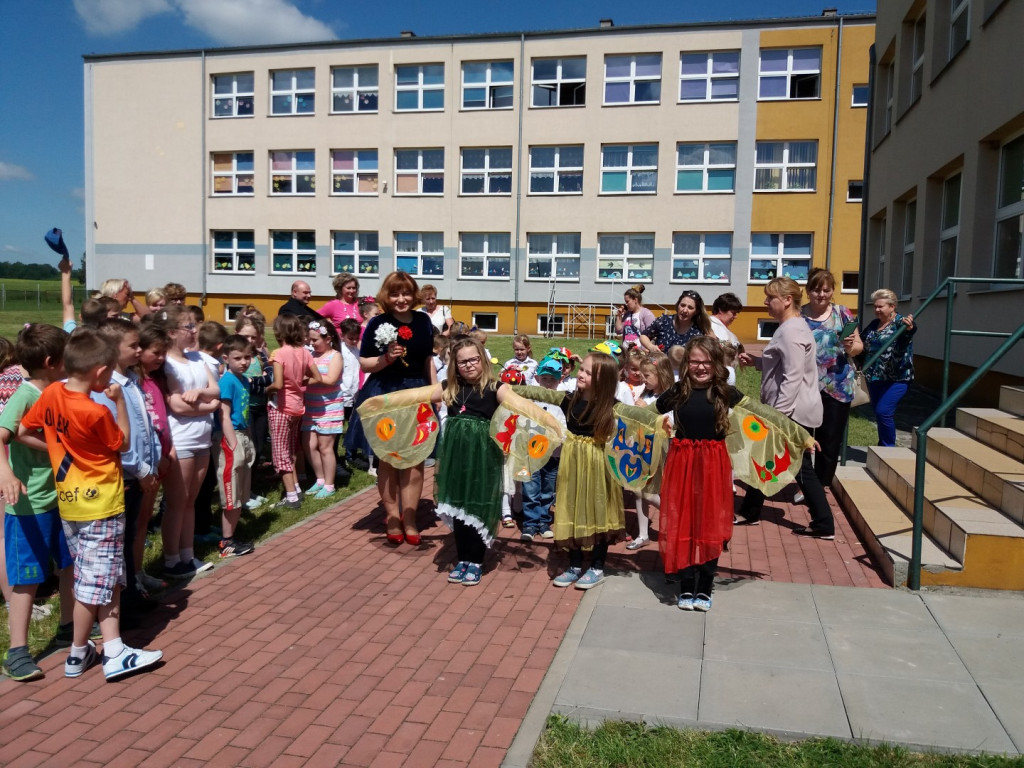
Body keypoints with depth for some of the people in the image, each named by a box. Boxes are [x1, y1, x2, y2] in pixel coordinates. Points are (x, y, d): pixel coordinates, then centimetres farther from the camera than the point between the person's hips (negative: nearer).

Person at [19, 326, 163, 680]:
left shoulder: (50, 393, -3)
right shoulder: (96, 412, -23)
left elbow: (21, 430, 6)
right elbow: (123, 443, -7)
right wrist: (119, 401, -7)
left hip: (70, 502, 8)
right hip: (100, 504, -8)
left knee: (108, 581, 15)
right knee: (96, 584, 7)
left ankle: (113, 652, 18)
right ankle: (77, 655, 20)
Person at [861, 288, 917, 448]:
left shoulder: (900, 322, -10)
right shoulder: (874, 324, 11)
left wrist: (909, 329, -57)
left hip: (896, 378, -7)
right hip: (874, 377, 7)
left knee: (883, 412, -14)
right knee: (878, 412, 13)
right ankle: (882, 446, 27)